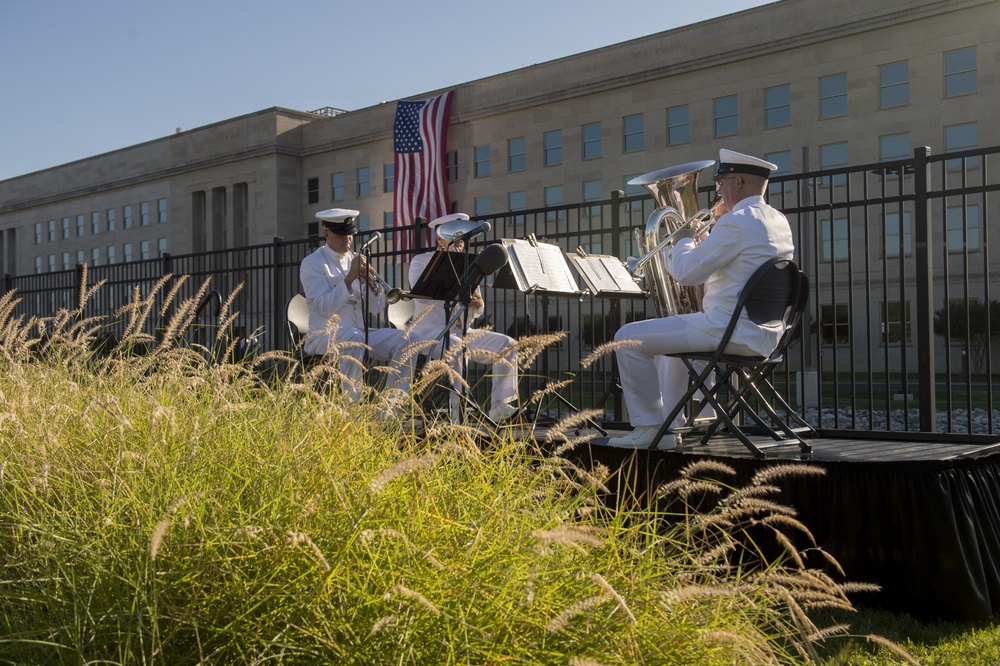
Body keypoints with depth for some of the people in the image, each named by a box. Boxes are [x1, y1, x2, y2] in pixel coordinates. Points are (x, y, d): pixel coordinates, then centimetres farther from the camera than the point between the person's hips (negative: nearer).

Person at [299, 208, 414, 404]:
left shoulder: (356, 259, 14)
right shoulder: (312, 263, -1)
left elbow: (376, 308, 8)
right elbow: (324, 308, -17)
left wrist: (369, 279, -10)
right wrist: (350, 278, -21)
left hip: (358, 333, 6)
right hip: (324, 335, -6)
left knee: (401, 340, -17)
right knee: (354, 338, -37)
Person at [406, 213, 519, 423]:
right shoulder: (421, 261, 2)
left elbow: (476, 313, 16)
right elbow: (421, 295, -20)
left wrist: (477, 304, -11)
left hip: (461, 331, 7)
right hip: (429, 330, -6)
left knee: (507, 345, -12)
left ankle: (500, 407, -15)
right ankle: (455, 411, -35)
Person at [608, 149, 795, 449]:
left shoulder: (736, 222, -18)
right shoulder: (779, 222, 12)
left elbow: (685, 272, -18)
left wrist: (684, 240, 1)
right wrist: (703, 240, 19)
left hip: (731, 331, -10)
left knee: (629, 338, -5)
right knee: (669, 336, 33)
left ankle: (649, 428, 0)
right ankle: (670, 426, 32)